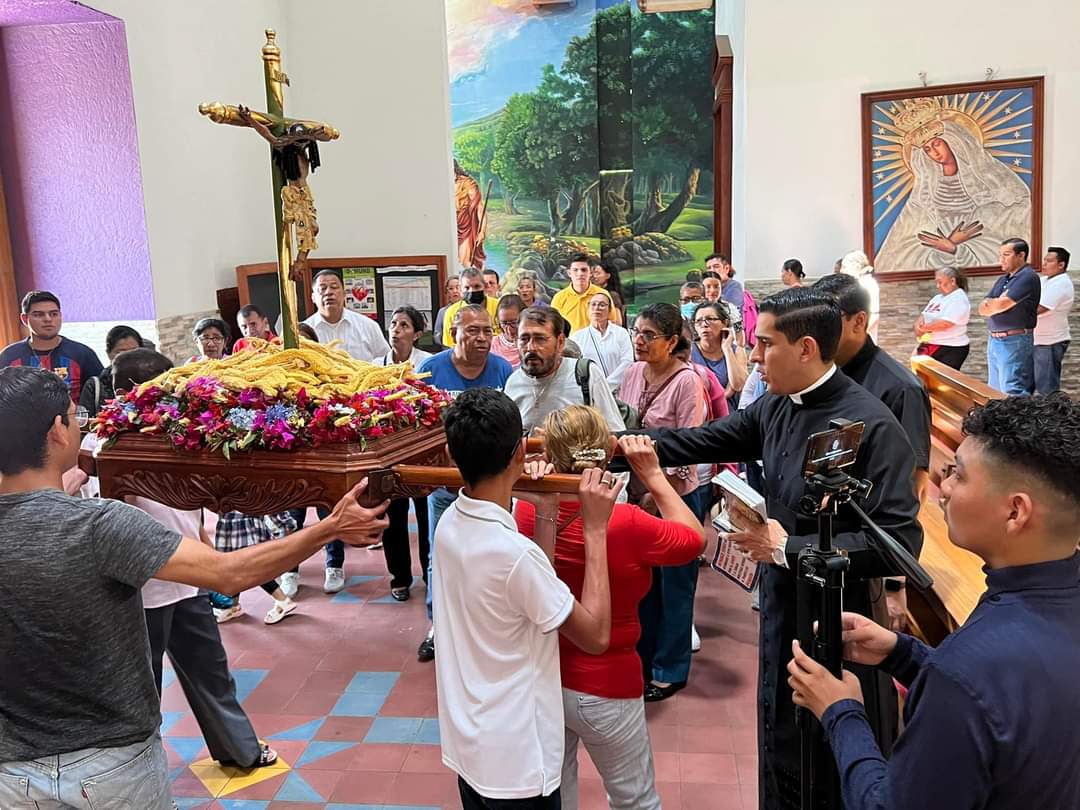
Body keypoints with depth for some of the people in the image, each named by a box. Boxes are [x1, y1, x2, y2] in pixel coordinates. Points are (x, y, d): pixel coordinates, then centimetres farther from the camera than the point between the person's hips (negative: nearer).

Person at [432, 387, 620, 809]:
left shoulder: (450, 523, -6)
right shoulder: (512, 551, -30)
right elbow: (596, 635, -18)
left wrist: (547, 513, -1)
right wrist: (595, 529, -16)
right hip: (514, 760, -7)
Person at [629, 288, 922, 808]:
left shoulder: (871, 425, -22)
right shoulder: (774, 408, 0)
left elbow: (901, 540, -25)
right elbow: (698, 442, 6)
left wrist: (789, 547, -23)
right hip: (782, 614, 7)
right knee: (781, 761, 23)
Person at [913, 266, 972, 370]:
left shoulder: (959, 298, -9)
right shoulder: (938, 298, 18)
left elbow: (945, 323, -22)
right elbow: (923, 316, 15)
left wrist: (923, 328, -11)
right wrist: (918, 327, -8)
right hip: (929, 347, 9)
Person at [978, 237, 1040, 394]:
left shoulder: (1028, 277, -10)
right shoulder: (1002, 279, 17)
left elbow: (1001, 305, -16)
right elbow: (983, 309, 10)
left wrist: (990, 303, 5)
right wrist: (997, 303, -11)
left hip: (1014, 342, -9)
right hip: (994, 340, 9)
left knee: (1012, 392, -12)